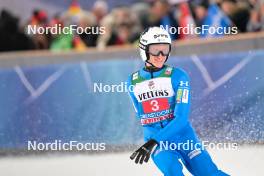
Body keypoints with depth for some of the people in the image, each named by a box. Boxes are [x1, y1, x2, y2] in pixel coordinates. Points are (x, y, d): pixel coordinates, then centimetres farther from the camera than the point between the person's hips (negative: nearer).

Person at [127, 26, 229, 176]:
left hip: (182, 135, -1)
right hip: (154, 138, 1)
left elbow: (181, 117, -16)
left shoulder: (178, 76, -7)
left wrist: (154, 142, -26)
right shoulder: (133, 82, 4)